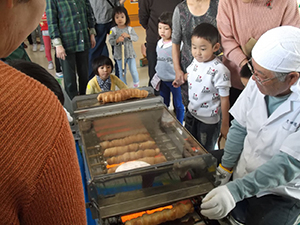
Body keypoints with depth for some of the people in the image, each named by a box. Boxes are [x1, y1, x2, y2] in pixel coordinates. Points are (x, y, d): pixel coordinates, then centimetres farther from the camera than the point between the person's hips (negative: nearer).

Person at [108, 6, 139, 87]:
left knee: (133, 70, 0)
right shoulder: (113, 30, -4)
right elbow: (110, 41, -8)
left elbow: (136, 38, -9)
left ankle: (136, 83, 25)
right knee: (122, 72, 12)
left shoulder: (130, 29, -2)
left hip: (130, 54, 0)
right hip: (119, 55, 0)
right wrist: (117, 40, -26)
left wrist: (128, 36, -25)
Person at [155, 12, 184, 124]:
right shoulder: (159, 43, 4)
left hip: (174, 80, -6)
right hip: (162, 80, 6)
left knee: (178, 105, 11)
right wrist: (157, 74, 15)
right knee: (163, 104, 20)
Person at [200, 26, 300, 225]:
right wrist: (225, 168, -5)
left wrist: (235, 191, -36)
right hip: (241, 175, 4)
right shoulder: (258, 82, -12)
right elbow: (240, 128, -2)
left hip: (281, 195, -4)